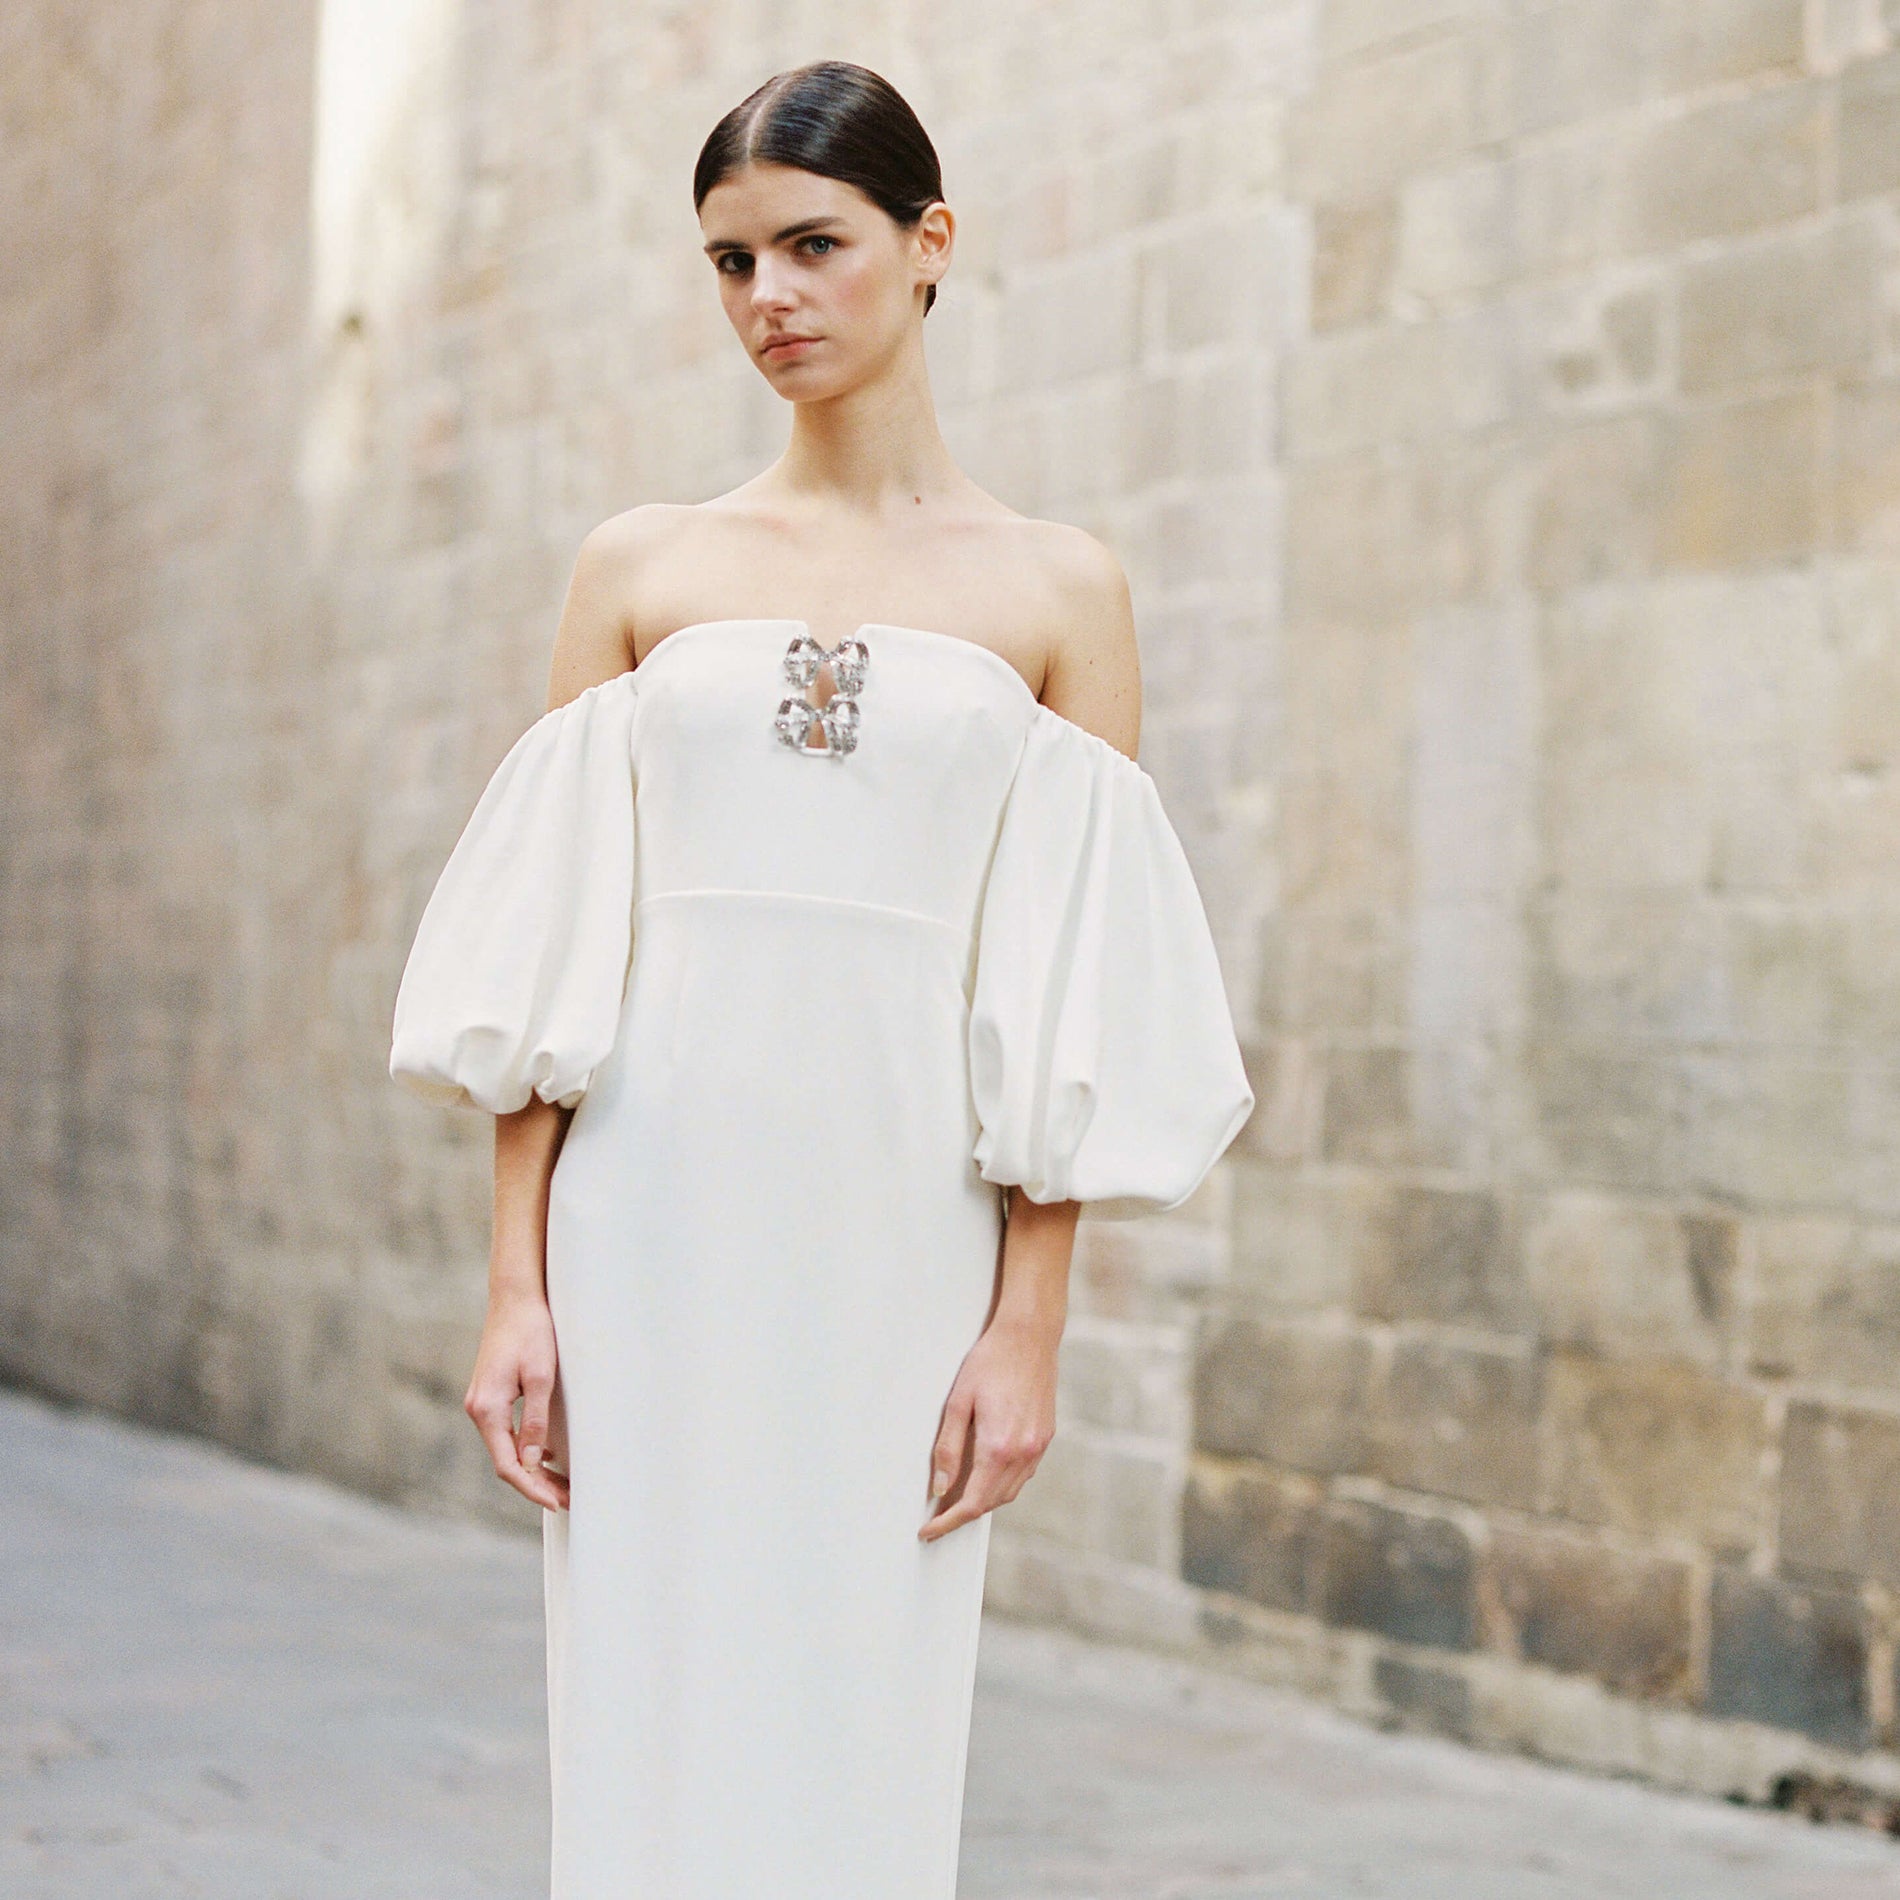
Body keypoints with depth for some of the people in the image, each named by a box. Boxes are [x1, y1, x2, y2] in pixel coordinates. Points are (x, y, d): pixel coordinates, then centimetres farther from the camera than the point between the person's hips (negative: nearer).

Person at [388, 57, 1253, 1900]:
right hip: (656, 1211, 1)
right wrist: (516, 1287, -1)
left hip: (900, 1224, -1)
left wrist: (1028, 1324, -4)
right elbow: (542, 965, 6)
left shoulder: (1057, 588, 6)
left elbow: (1072, 1007, 2)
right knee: (645, 1728, 2)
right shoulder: (638, 567, 9)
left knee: (860, 1732, 4)